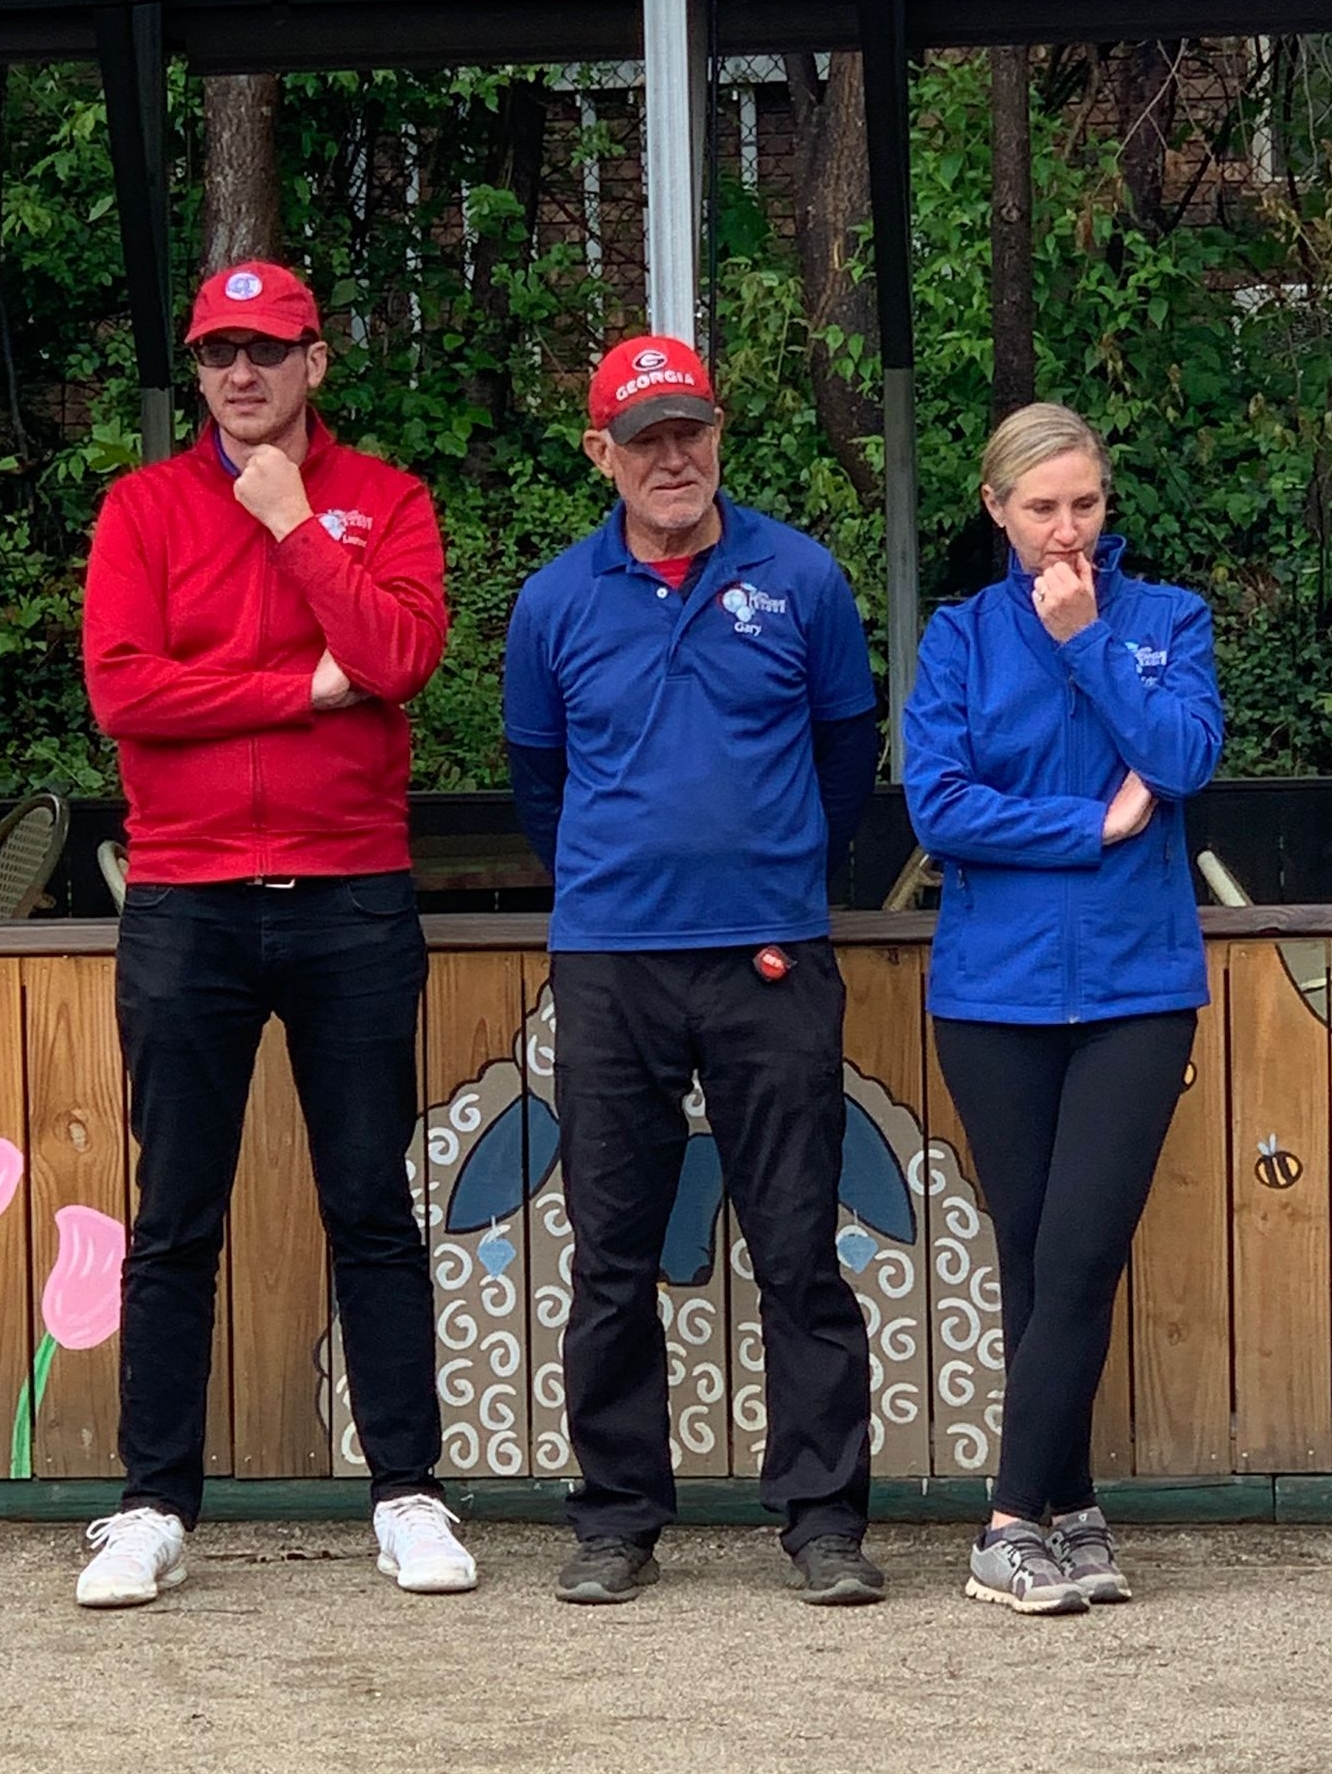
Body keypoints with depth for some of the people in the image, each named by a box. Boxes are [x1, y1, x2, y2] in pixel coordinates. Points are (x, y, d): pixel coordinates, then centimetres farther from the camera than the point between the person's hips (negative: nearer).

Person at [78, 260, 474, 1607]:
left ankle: (408, 1495, 9)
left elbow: (401, 657, -11)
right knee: (175, 1223, 3)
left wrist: (296, 520, -9)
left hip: (352, 901, 0)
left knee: (373, 1210, 4)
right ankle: (154, 1509, 8)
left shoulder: (382, 501, 6)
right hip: (185, 903, 0)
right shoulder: (144, 507, 6)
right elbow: (121, 686, -8)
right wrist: (308, 686, -9)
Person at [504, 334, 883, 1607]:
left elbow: (848, 749, 14)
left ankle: (824, 1521, 5)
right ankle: (617, 1522, 14)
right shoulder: (555, 604, 4)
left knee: (800, 1252, -1)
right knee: (611, 1260, 5)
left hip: (773, 962, -1)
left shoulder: (798, 580, 1)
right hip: (608, 963, 1)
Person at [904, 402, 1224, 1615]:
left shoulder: (1167, 621, 8)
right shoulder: (964, 638, 6)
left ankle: (1019, 1524, -5)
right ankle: (1073, 1516, 12)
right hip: (998, 990, 1)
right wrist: (1092, 826, -10)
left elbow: (1187, 757, -10)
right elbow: (938, 804, -7)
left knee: (1079, 1258, -10)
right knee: (1035, 1261, 4)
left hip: (1136, 984, -1)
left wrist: (1085, 639, -10)